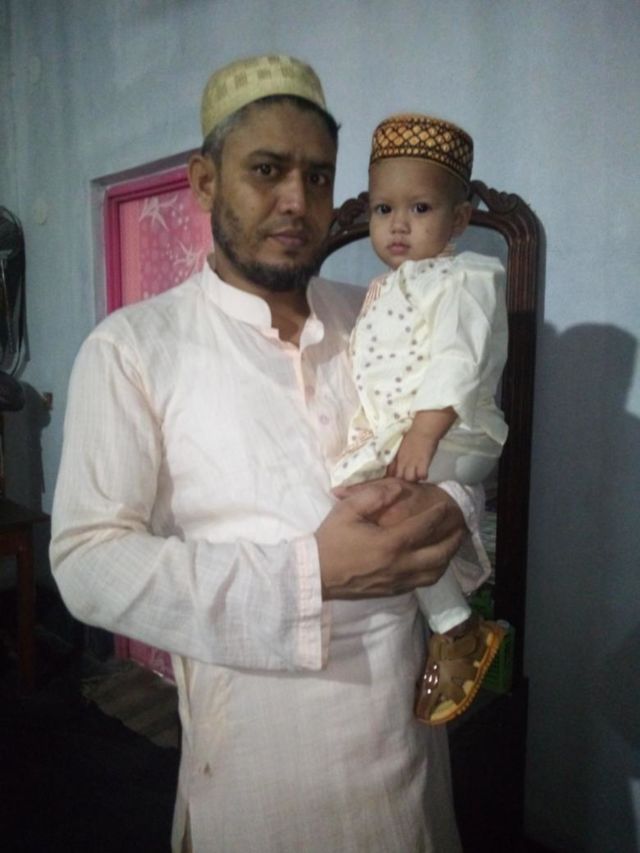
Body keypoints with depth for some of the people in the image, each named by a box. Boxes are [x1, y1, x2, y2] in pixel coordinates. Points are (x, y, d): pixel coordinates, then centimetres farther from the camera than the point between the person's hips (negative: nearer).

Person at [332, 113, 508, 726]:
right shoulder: (382, 291, 21)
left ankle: (457, 632, -10)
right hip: (387, 436, 9)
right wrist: (360, 433, 16)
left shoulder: (466, 278, -4)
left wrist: (424, 434, -28)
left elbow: (458, 362, -19)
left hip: (450, 436, -9)